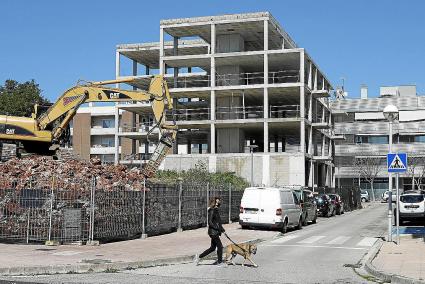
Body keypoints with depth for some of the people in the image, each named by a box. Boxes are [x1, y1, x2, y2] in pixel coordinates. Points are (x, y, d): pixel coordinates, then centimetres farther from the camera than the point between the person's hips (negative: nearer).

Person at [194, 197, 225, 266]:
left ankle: (199, 257, 19)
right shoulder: (212, 211, -15)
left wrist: (222, 229, 11)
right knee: (220, 246, -2)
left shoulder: (216, 210, 14)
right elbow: (210, 222, -20)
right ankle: (220, 262, 10)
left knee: (212, 248, 14)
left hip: (215, 232, 10)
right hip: (213, 232, -10)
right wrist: (218, 228, -21)